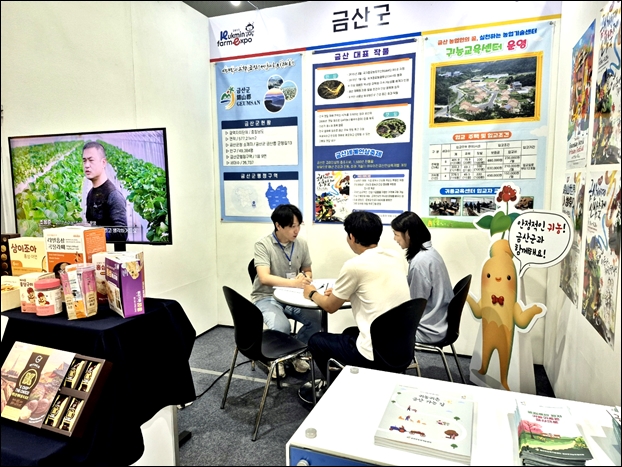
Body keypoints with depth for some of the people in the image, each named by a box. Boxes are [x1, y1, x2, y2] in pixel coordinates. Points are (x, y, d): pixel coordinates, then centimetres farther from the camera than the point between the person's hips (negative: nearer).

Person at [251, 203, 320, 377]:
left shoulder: (301, 243, -1)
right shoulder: (263, 244, -15)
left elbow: (308, 272, 12)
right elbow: (264, 278, -26)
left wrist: (305, 278, -13)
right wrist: (294, 282, -37)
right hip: (266, 297, -4)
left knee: (316, 318, -19)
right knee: (282, 327, -30)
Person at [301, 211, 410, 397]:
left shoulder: (354, 265, -17)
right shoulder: (396, 258, 4)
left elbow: (330, 306, -2)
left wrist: (312, 294, 18)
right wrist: (341, 293, 24)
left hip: (376, 355, -7)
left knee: (316, 341, 16)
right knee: (349, 333, 33)